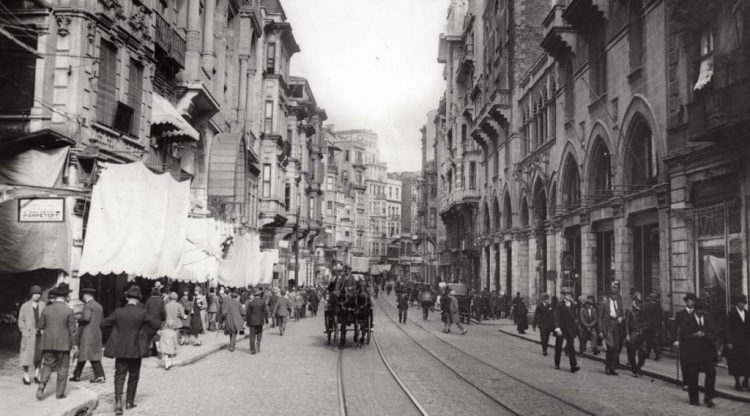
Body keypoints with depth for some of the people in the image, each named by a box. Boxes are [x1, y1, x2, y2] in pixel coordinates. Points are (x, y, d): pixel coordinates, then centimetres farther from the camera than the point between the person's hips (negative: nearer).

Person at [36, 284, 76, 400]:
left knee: (47, 366, 13)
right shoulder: (68, 311, -11)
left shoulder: (46, 309, -3)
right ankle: (60, 392, 11)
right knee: (62, 368, 8)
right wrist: (74, 344, 0)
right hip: (63, 344, -2)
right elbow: (72, 330, -9)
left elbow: (40, 326, 5)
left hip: (48, 343, 3)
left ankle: (41, 385, -8)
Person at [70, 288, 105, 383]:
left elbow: (86, 318, -23)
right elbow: (101, 321, 19)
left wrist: (79, 320, -6)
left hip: (87, 334, -8)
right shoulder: (99, 306, 16)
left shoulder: (88, 305, -10)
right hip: (97, 334, 8)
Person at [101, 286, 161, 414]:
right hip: (136, 350, -1)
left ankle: (118, 401, -13)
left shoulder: (118, 312, -7)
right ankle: (129, 402, 23)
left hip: (120, 350, 1)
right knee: (133, 376, 15)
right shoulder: (142, 313, -11)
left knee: (120, 376, 4)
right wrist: (144, 323, 12)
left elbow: (103, 325, 0)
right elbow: (157, 324, -6)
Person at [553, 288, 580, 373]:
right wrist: (557, 328, -27)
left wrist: (575, 330, 13)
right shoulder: (559, 305, -10)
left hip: (570, 330, 3)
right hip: (560, 330, -3)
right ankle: (557, 364, 25)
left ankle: (573, 366, -14)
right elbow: (555, 317, -17)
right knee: (558, 347, 8)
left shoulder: (573, 306, 6)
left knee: (571, 347, -8)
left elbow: (574, 317, 14)